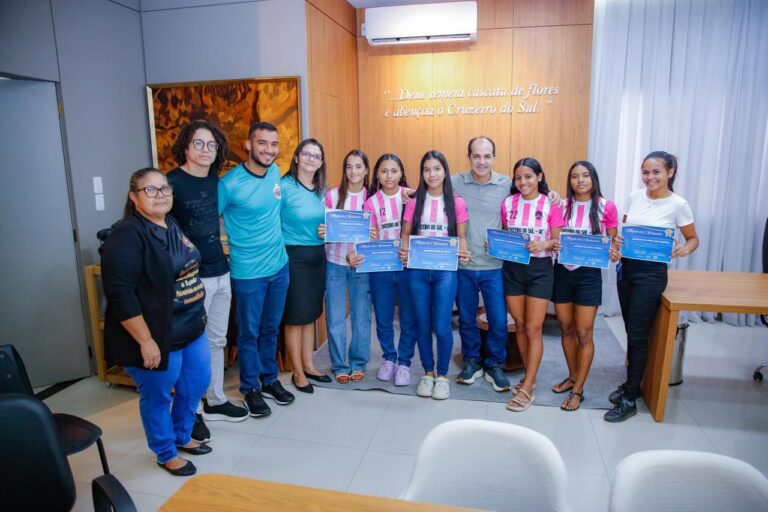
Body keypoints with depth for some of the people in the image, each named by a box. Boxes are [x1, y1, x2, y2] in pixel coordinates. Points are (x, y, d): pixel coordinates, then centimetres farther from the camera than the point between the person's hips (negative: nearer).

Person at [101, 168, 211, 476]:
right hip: (158, 338, -8)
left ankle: (182, 437, 43)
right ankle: (166, 454, 33)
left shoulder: (172, 226, 8)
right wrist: (146, 341, -22)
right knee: (157, 397, 11)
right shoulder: (127, 236, -18)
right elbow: (120, 294, -23)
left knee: (197, 383, 20)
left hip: (192, 330, 9)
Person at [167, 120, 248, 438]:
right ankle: (191, 411, 21)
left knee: (216, 341, 17)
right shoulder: (172, 182, -12)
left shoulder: (215, 180, 9)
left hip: (220, 272, 7)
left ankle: (215, 401, 32)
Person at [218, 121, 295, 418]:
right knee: (249, 332, 10)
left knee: (271, 328, 19)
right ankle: (250, 388, 28)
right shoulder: (230, 184, -17)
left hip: (279, 265, 6)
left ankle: (269, 379, 36)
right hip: (248, 272, -6)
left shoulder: (275, 172, 2)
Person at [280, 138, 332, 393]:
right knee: (295, 317, 3)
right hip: (294, 257, -6)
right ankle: (298, 372, 18)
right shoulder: (284, 186, -12)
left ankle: (309, 365, 29)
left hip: (318, 256, 7)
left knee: (311, 315, 15)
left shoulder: (321, 190, 9)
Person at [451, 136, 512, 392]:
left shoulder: (507, 185, -2)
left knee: (499, 321, 6)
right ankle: (471, 362, 35)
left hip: (494, 267, 0)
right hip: (463, 266, 1)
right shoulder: (455, 183, -2)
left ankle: (495, 365, 28)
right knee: (466, 319, 15)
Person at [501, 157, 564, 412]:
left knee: (533, 329, -2)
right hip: (512, 268, 3)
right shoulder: (508, 203, 3)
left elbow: (558, 241, -4)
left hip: (540, 270, -3)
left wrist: (543, 244, -24)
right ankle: (530, 376, 29)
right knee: (520, 326, 12)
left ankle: (527, 389, 6)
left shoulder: (551, 205, -6)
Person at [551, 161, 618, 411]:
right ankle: (572, 377, 32)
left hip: (588, 274, -3)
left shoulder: (606, 207, -4)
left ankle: (578, 390, 13)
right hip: (562, 271, 3)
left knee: (583, 333, 1)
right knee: (566, 328, 13)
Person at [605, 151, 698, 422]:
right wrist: (615, 245, -7)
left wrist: (684, 250, -19)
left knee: (637, 335, -2)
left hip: (651, 272, -5)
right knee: (631, 331, 14)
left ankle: (629, 400, 10)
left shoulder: (678, 204, -7)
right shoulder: (635, 196, 5)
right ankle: (632, 383, 31)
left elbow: (693, 239, 3)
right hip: (626, 267, 5)